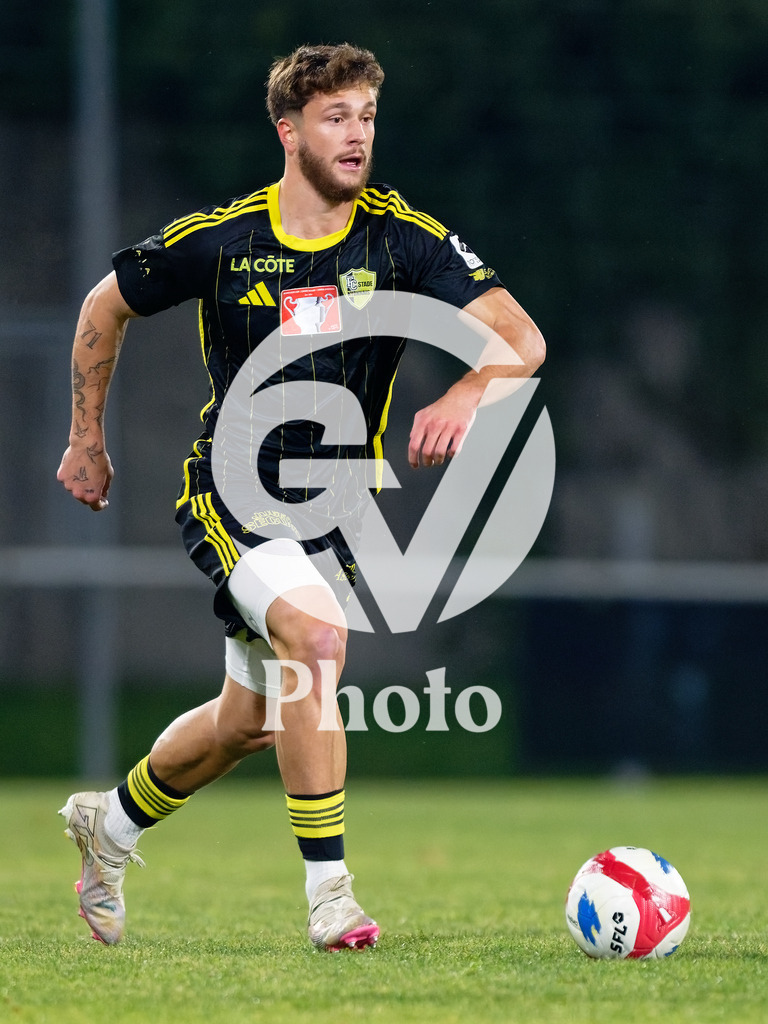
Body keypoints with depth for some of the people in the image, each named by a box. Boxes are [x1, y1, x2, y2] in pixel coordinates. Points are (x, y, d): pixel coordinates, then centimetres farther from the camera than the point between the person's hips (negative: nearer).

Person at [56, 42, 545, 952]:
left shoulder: (405, 238, -8)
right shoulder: (220, 238, -10)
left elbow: (521, 338, -17)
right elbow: (106, 307, 8)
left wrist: (466, 393, -38)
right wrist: (86, 439, 12)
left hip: (338, 503, 4)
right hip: (232, 493, -4)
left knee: (246, 722, 14)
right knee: (314, 636, -30)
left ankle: (111, 823, 44)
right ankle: (328, 891, -25)